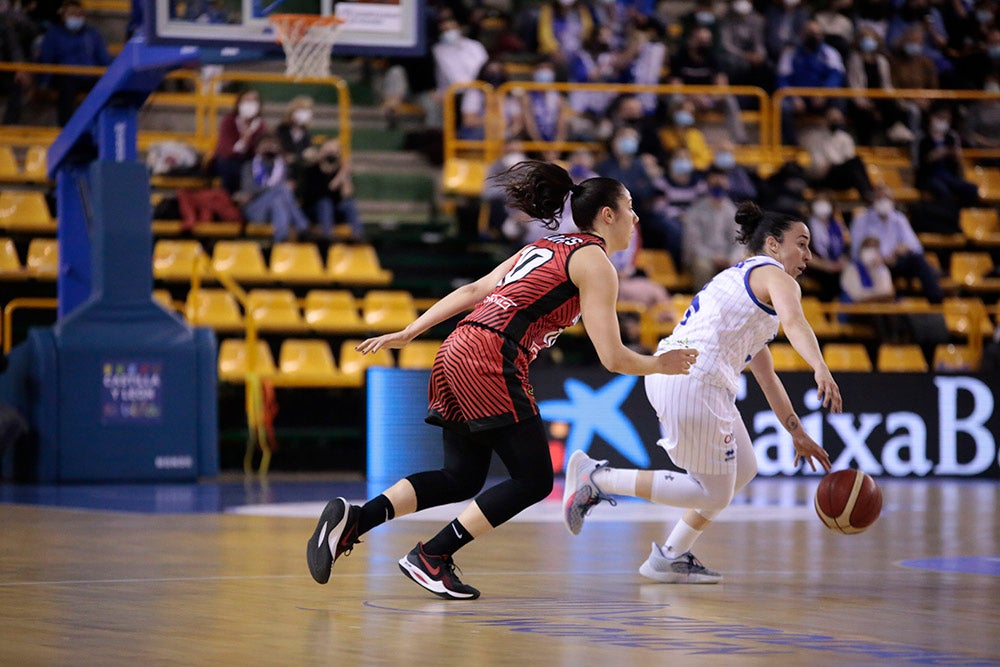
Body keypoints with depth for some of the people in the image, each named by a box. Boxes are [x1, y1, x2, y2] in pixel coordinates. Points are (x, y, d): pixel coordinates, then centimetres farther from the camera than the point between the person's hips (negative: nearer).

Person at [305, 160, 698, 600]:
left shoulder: (546, 247, 25)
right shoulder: (594, 263, 0)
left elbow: (473, 291, 23)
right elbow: (613, 358, -5)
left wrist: (408, 334, 23)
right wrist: (661, 365, 13)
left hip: (460, 350, 9)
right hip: (491, 360, -9)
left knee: (462, 478, 12)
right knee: (533, 481, 1)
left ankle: (353, 519, -3)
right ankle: (430, 558, -1)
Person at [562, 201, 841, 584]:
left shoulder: (740, 279, 30)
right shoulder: (775, 276, 1)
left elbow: (765, 376, 34)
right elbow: (794, 323, -24)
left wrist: (798, 434, 34)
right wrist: (820, 370, -41)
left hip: (669, 375, 10)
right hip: (693, 378, -10)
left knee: (743, 469, 20)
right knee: (713, 494, -1)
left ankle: (671, 557, 21)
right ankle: (596, 478, -2)